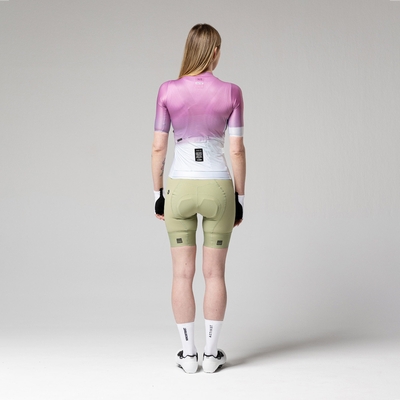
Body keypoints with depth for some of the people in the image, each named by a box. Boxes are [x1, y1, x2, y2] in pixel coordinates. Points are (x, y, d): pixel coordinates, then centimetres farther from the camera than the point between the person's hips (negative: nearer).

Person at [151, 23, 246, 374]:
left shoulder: (168, 91, -4)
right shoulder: (231, 92, -5)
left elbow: (158, 147, -2)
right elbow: (237, 150, -5)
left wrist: (158, 194, 8)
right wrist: (240, 198, 4)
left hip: (179, 188, 0)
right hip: (218, 189, 0)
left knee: (183, 273, 7)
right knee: (215, 273, 9)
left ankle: (189, 354, 11)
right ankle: (211, 353, 13)